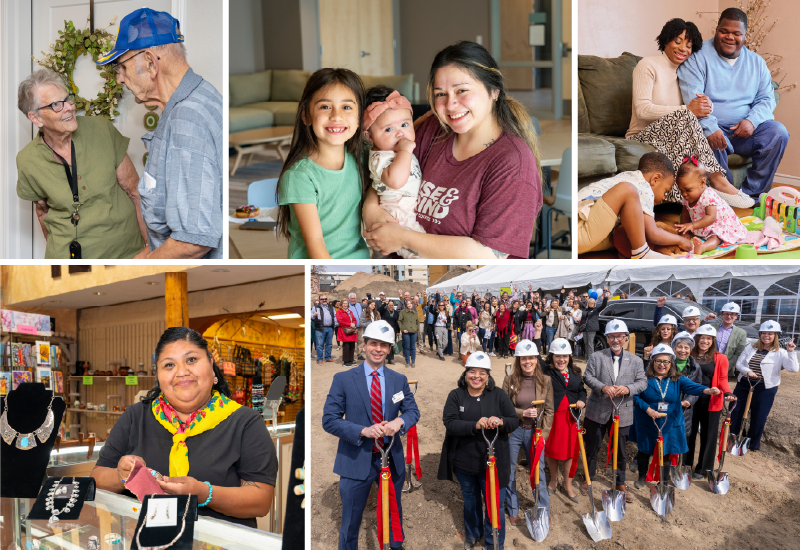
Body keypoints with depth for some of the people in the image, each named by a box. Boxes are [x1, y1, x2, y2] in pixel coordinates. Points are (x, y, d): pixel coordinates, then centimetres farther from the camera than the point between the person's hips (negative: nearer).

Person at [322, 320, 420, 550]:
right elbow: (329, 420, -10)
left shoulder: (400, 380, 4)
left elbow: (413, 410, 5)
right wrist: (363, 431, -24)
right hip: (357, 461, -3)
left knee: (395, 517, 21)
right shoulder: (343, 379, -6)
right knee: (350, 524, 8)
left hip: (392, 459, 3)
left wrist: (400, 421, -19)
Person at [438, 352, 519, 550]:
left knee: (494, 504, 2)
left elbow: (514, 421, -5)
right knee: (470, 498, 23)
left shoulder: (499, 395, -5)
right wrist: (475, 425, -33)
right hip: (464, 461, 2)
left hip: (493, 462, -2)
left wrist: (501, 421, -28)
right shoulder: (455, 396, -5)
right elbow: (450, 423, -17)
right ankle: (472, 534, 46)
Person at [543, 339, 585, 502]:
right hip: (552, 416, -4)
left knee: (569, 450, 8)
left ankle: (567, 485, 22)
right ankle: (553, 480, 33)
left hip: (571, 416, 4)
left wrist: (582, 400, -3)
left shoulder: (575, 372, 9)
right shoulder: (545, 371, -9)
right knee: (552, 449, 11)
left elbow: (582, 389, 15)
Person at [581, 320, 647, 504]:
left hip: (622, 414, 1)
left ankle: (621, 485, 26)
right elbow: (588, 377, -7)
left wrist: (628, 389, -20)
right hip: (597, 411, -1)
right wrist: (603, 387, -24)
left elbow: (642, 382, -1)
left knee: (620, 451, 11)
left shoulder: (635, 361, 3)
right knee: (592, 447, 11)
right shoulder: (596, 357, -1)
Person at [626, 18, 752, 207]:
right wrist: (688, 110, -22)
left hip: (672, 139, 6)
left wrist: (706, 104, -14)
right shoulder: (648, 65, -2)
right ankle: (717, 180, -34)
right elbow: (642, 110, -16)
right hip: (643, 138, -6)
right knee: (683, 116, -31)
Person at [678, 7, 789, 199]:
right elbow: (692, 99, -15)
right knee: (713, 140, -37)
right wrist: (710, 129, -30)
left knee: (778, 132, -19)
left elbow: (766, 99, 11)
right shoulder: (698, 56, -2)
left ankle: (751, 193, -12)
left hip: (744, 131, 5)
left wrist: (752, 120, -13)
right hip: (711, 129, -5)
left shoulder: (756, 62, 15)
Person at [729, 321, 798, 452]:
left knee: (759, 417, 4)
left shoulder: (780, 353, -4)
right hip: (743, 385, 4)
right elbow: (739, 364, 6)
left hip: (764, 389, -3)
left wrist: (790, 352, -23)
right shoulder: (751, 348, 7)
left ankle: (753, 444, 21)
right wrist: (747, 371, -13)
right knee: (736, 412, 8)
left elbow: (793, 368, -15)